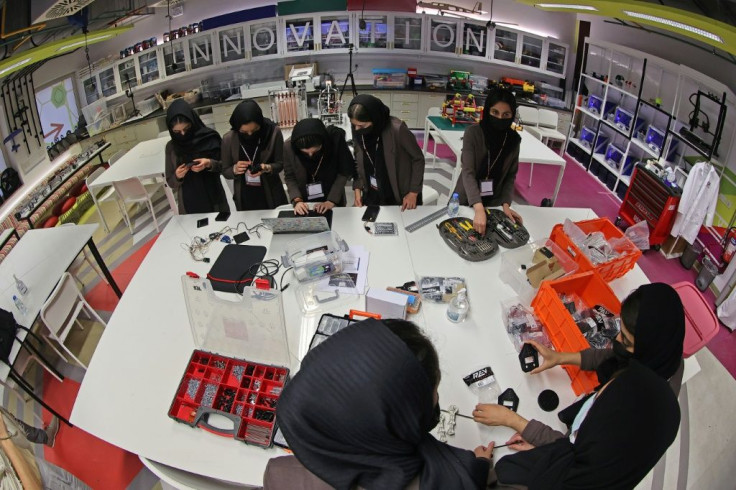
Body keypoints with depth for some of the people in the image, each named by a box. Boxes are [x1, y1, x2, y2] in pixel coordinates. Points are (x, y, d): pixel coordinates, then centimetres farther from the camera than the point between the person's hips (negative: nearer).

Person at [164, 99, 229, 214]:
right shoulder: (171, 147, -2)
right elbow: (171, 182, 4)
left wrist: (210, 164, -20)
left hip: (214, 201, -1)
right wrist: (177, 177, -17)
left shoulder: (209, 138, -7)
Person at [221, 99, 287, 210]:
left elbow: (280, 163, -5)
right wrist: (235, 169, -23)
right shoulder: (229, 139, -11)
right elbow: (225, 171, -2)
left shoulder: (273, 132, -14)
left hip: (271, 196, 0)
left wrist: (267, 168, -25)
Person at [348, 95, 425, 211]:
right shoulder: (358, 131, -12)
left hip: (400, 197, -4)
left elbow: (418, 159, -13)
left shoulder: (397, 129, -26)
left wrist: (413, 192, -12)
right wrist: (358, 188, -2)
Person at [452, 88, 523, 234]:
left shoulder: (514, 139, -7)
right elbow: (468, 173, -27)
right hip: (466, 201, -3)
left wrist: (506, 204, -15)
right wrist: (479, 209, -40)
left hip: (494, 203, 3)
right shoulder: (473, 133, -18)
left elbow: (510, 176, 0)